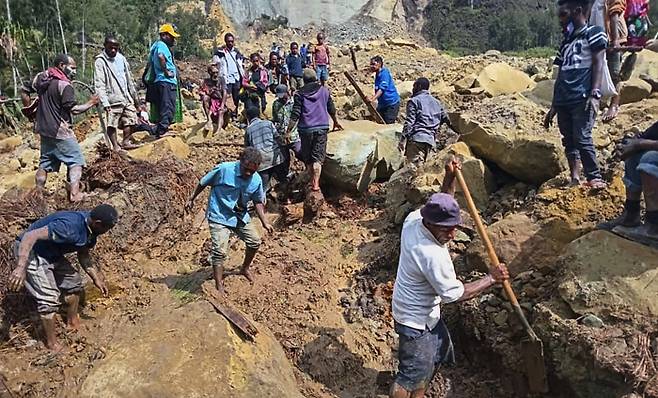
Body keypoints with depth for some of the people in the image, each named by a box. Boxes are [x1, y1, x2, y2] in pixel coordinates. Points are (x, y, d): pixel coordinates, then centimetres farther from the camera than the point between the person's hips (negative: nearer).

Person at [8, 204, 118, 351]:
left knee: (74, 281, 16)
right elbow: (31, 236, -40)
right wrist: (21, 267, -46)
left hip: (51, 254, 9)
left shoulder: (90, 230, -7)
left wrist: (96, 278, 3)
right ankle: (52, 342, 8)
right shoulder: (69, 227, -36)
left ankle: (73, 321, 38)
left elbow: (83, 256, 8)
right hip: (29, 251, -9)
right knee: (49, 298, -11)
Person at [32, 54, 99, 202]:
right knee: (76, 160, -2)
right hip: (60, 131, -8)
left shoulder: (41, 78, 9)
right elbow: (73, 109, -20)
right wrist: (90, 103, -9)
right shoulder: (64, 85, -17)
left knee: (45, 162, 17)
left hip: (44, 129, 8)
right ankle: (74, 194, -12)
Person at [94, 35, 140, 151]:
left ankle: (125, 142, 20)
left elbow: (129, 78, 20)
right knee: (112, 124, -3)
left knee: (131, 120, 7)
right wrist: (105, 103, -21)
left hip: (126, 98, 6)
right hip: (113, 100, -6)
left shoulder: (121, 58, 12)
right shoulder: (100, 61, -7)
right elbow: (99, 85, -13)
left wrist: (134, 96, 20)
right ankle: (115, 146, 6)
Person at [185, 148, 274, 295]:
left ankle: (245, 268, 39)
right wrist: (191, 199, 1)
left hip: (241, 216, 6)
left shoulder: (257, 180, -9)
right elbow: (203, 183, -8)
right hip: (219, 217, -5)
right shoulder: (224, 169, -23)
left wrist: (264, 222, 0)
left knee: (255, 242, 12)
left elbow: (258, 202, 7)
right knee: (220, 251, -13)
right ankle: (219, 287, -1)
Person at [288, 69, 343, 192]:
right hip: (322, 128, 1)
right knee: (317, 157, 0)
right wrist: (336, 122, 33)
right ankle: (316, 183, -13)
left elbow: (295, 115, -7)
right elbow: (331, 109, 17)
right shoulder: (324, 90, 8)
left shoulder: (300, 93, 0)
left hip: (305, 129, -1)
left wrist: (288, 131, -4)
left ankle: (313, 181, 20)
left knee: (307, 158, 13)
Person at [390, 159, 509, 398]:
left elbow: (441, 207, 8)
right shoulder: (434, 256, -35)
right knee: (411, 374, 7)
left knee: (439, 351, 28)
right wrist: (491, 279, -16)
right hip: (416, 321, -10)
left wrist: (450, 179, -7)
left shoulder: (413, 219, -13)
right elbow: (455, 294, -25)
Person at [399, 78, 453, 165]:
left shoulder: (414, 101, 2)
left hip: (416, 138, -7)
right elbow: (445, 119, 26)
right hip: (431, 140, 7)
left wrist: (402, 140, -10)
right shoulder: (436, 102, 22)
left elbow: (409, 122, -7)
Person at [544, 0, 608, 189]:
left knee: (582, 138, -15)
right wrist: (553, 107, 19)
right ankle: (575, 180, 5)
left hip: (583, 98, -7)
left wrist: (594, 94, -18)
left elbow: (598, 64, -6)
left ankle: (595, 178, -8)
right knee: (569, 141, 3)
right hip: (563, 101, 7)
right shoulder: (566, 42, 24)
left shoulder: (594, 33, 5)